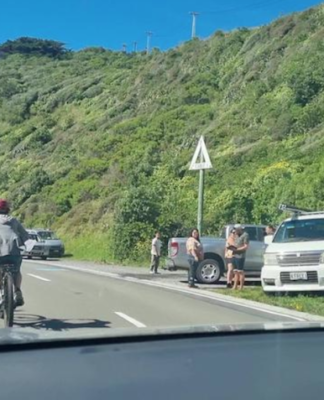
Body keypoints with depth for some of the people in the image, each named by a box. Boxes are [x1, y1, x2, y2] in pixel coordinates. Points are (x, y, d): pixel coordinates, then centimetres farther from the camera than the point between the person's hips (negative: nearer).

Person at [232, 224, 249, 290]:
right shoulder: (237, 236, 21)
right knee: (236, 272, 8)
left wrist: (237, 249, -18)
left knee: (240, 272, -6)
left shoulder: (245, 235, -6)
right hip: (235, 255, 9)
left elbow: (246, 246, -12)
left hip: (240, 256, -9)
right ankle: (235, 287, 11)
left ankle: (241, 287, -3)